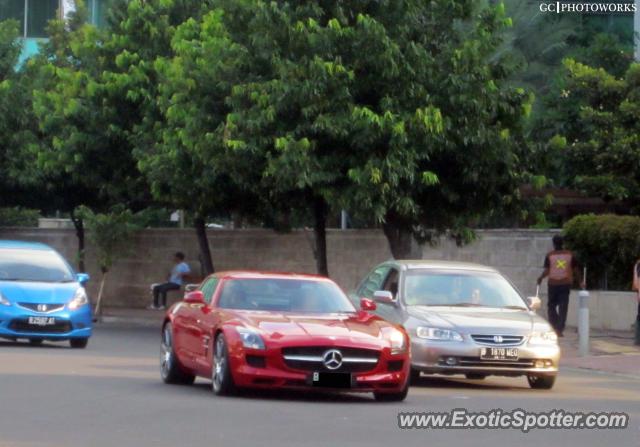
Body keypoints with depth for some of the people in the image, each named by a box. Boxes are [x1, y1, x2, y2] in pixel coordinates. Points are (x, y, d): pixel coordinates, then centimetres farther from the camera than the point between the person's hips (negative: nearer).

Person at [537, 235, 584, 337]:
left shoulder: (549, 255, -4)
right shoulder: (570, 255, 2)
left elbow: (546, 271, -8)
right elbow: (576, 270, 5)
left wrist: (540, 278, 10)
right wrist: (581, 281, 17)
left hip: (553, 283, -1)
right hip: (566, 283, 1)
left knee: (551, 305, 11)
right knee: (563, 307, 4)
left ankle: (555, 327, -4)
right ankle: (560, 329, 0)